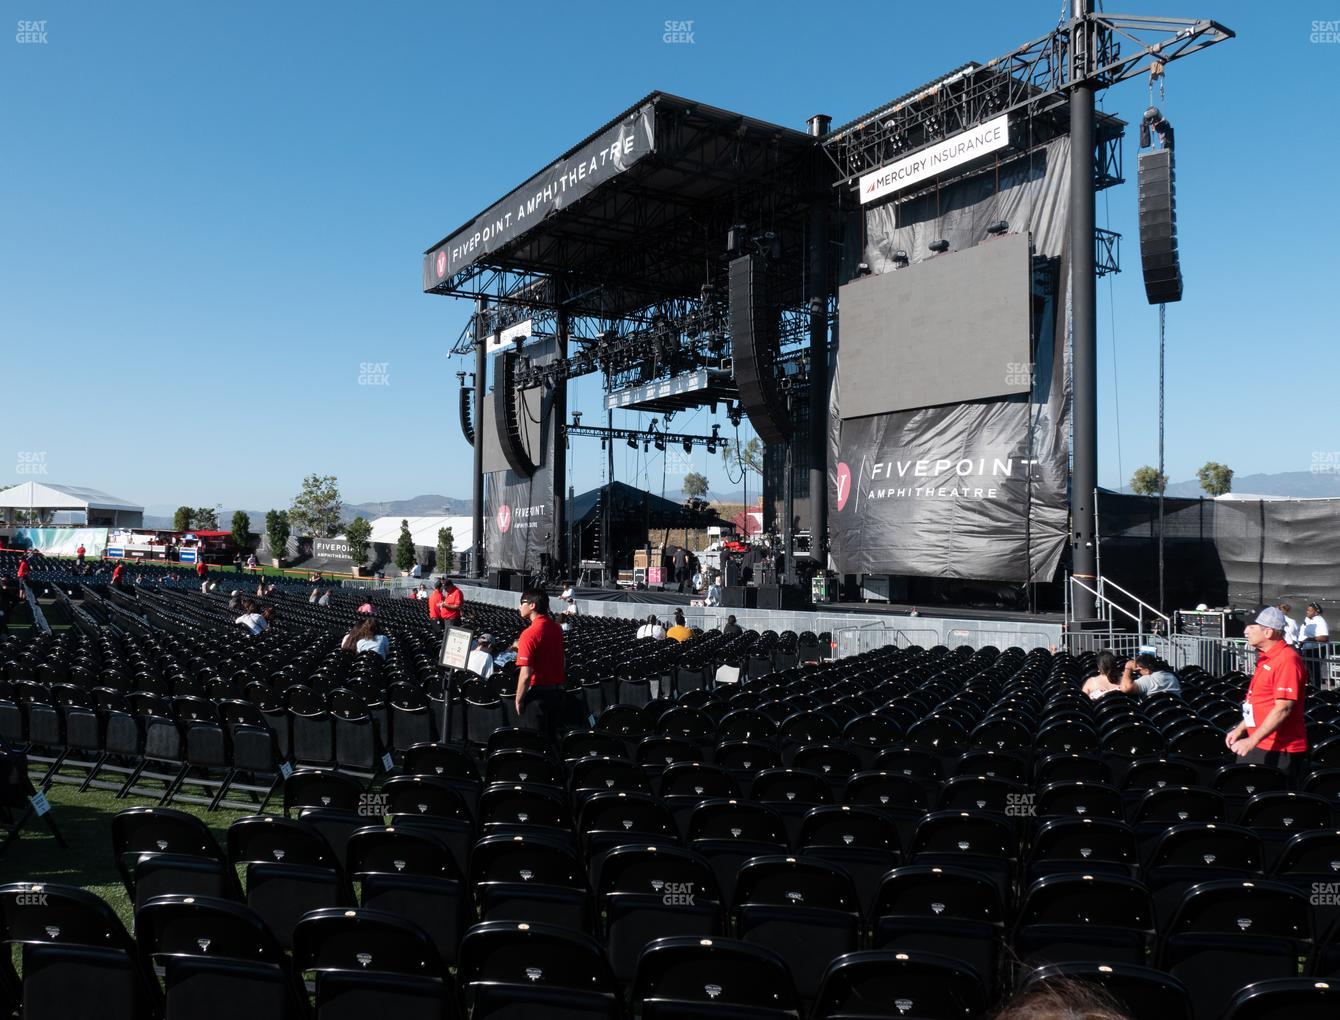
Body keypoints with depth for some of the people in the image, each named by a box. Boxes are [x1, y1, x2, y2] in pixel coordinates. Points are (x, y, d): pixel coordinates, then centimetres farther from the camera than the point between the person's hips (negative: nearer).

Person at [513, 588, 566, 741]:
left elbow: (526, 675, -21)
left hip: (537, 695, -7)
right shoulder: (556, 628, 4)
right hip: (557, 692, 7)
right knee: (552, 737, 17)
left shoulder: (529, 634, -19)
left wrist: (518, 700, -10)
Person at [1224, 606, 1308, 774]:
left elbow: (1283, 708, -23)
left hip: (1279, 750, -9)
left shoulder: (1286, 660, -17)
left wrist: (1252, 741, -24)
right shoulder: (1265, 658, 14)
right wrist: (1240, 729, 20)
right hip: (1258, 745, 9)